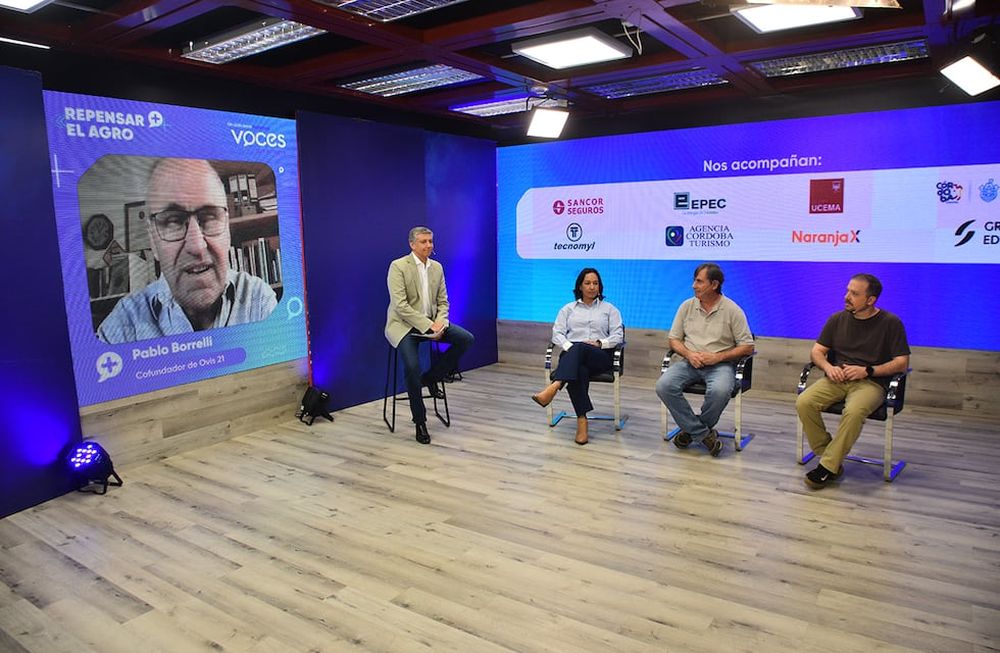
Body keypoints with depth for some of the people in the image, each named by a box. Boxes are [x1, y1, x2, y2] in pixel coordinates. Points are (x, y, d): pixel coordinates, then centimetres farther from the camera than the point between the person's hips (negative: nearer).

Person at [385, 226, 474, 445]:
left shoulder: (437, 267, 8)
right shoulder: (398, 266, -11)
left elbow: (442, 302, 10)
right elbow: (400, 305, -18)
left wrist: (439, 322, -11)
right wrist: (427, 326, -23)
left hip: (431, 323, 6)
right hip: (404, 325, -6)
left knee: (466, 339, -14)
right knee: (412, 367, -27)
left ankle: (431, 378, 3)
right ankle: (420, 422, -9)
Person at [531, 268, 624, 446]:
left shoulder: (609, 309, 20)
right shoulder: (568, 309, 23)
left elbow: (618, 335, 8)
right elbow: (557, 333, 9)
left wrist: (599, 343, -11)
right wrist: (569, 347, -12)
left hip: (600, 356, -1)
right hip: (572, 354, 1)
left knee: (580, 349, -40)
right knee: (579, 371, -39)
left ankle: (553, 388, -59)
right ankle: (582, 421, -42)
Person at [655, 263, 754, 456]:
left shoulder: (732, 310, -2)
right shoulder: (687, 306, 8)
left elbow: (747, 346, -3)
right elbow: (674, 339, 10)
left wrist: (718, 356, -15)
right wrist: (689, 354, -10)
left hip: (720, 364, -3)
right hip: (690, 362, 3)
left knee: (719, 391, -37)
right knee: (664, 385, -25)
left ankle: (692, 430, -7)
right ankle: (703, 434, -16)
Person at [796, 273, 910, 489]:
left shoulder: (890, 323, 2)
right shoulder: (838, 319, 13)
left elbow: (902, 363, -2)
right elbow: (816, 351, 15)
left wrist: (867, 371, -15)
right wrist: (828, 367, -7)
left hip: (871, 382, -4)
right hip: (837, 379, 4)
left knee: (854, 411, -37)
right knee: (803, 403, -25)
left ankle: (828, 467, -24)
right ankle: (828, 457, -12)